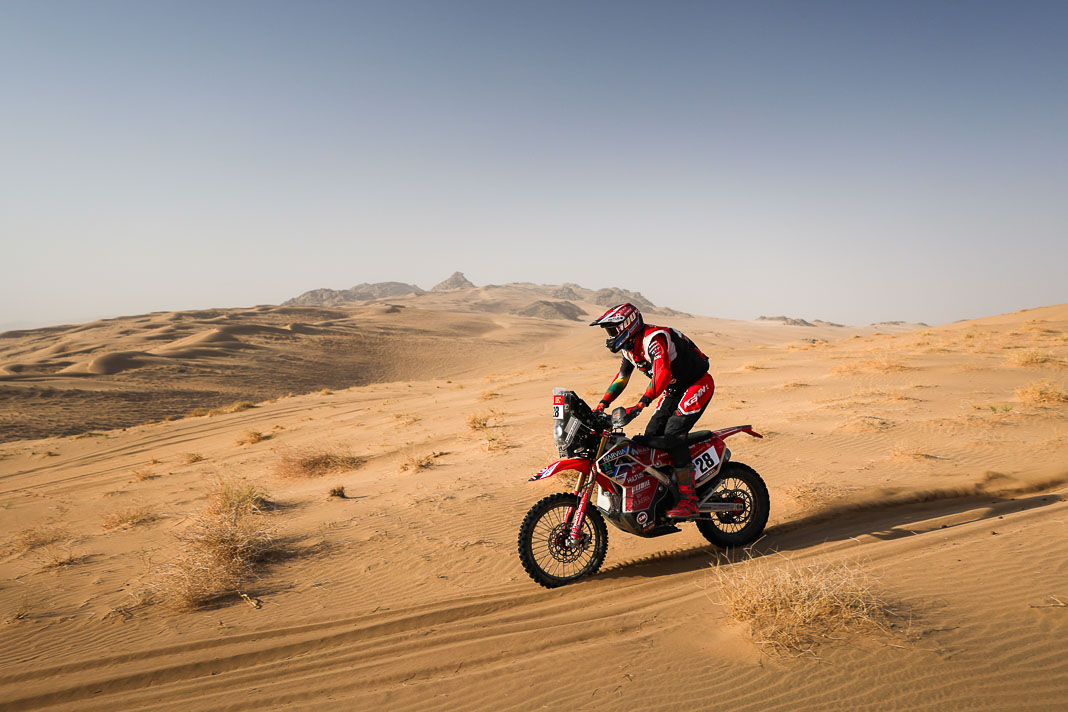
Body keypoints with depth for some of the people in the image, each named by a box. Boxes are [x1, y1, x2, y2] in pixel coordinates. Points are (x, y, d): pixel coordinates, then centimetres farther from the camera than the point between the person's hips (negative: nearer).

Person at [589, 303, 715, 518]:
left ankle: (689, 500, -19)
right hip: (674, 389, 9)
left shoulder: (654, 338, -27)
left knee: (673, 434, -23)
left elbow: (663, 372, -41)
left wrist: (642, 402, -51)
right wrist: (602, 404, 3)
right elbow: (621, 378, 14)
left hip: (698, 384, -9)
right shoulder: (630, 347, 4)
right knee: (651, 436, 0)